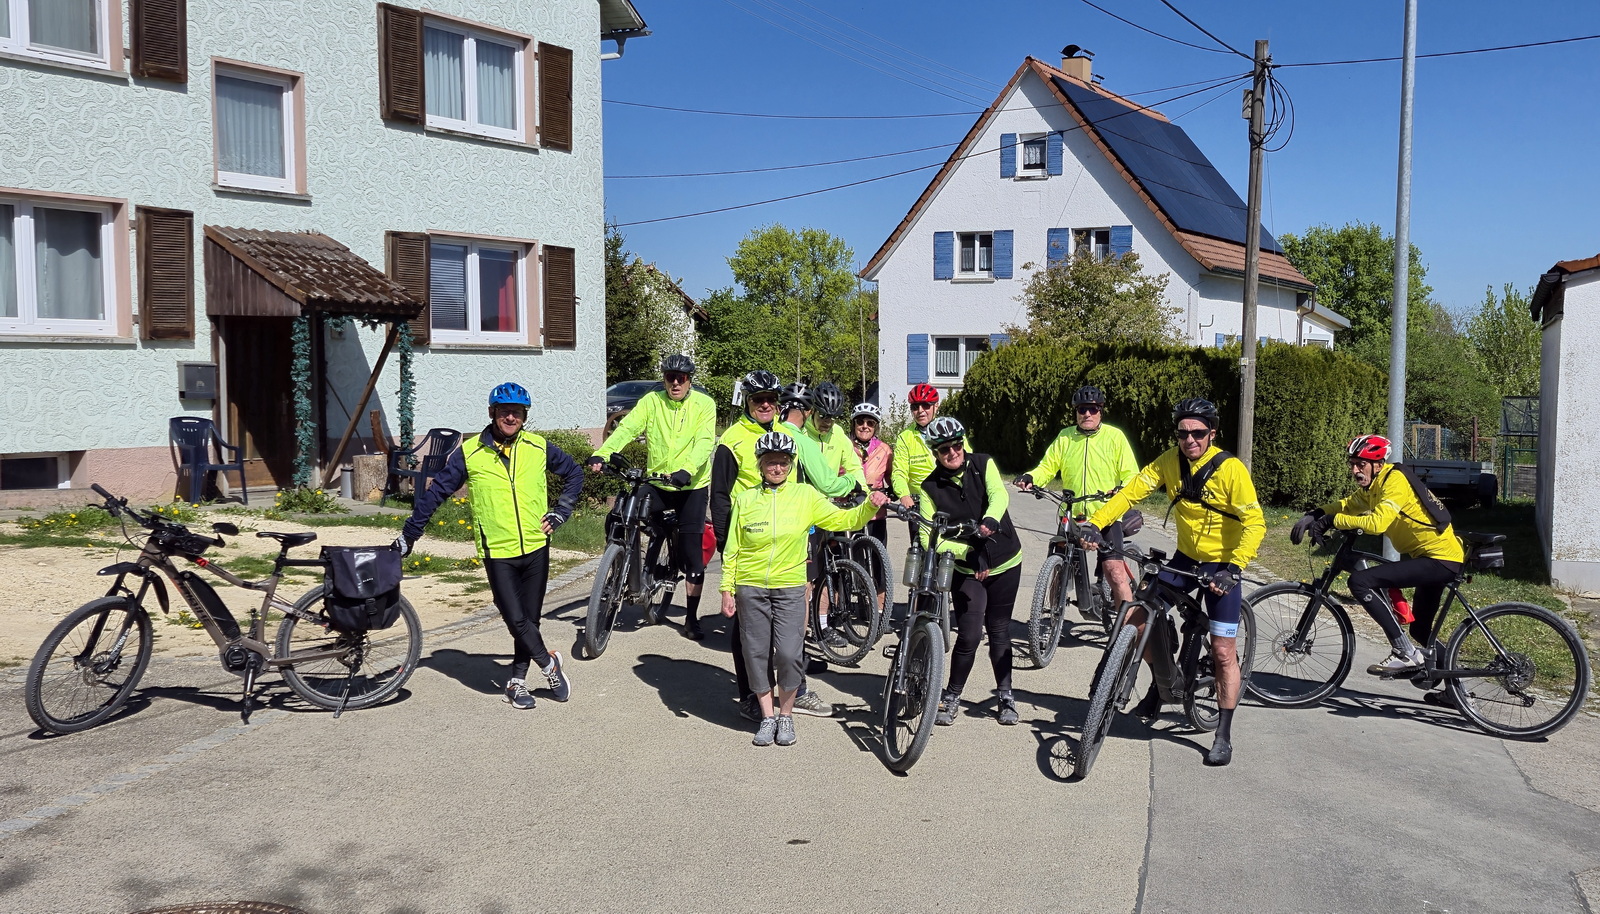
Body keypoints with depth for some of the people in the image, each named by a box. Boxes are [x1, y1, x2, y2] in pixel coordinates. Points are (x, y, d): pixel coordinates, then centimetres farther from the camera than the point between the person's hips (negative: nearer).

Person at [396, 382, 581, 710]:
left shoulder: (538, 447, 1)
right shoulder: (469, 452, -4)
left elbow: (574, 473, 16)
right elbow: (436, 492, 3)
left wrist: (559, 513, 8)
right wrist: (409, 534, 5)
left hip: (536, 548, 2)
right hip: (498, 552, -2)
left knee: (530, 619, 8)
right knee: (517, 620, -8)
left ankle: (518, 680, 24)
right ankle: (549, 664, 15)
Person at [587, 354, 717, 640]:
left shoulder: (704, 404, -5)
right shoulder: (652, 401, 1)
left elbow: (705, 442, -18)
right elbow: (627, 428, -12)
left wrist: (686, 470, -37)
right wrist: (601, 454, -28)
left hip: (691, 486, -2)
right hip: (656, 483, 3)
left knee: (693, 555, 0)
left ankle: (691, 618, 15)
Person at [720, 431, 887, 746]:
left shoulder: (805, 496, 1)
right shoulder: (745, 499, 2)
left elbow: (842, 519, -1)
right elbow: (732, 549, 5)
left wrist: (869, 506, -18)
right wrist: (727, 590, 2)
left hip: (790, 588, -1)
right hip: (750, 588, 1)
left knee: (789, 654, -10)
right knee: (757, 654, 4)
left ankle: (786, 716, 12)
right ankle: (767, 717, 20)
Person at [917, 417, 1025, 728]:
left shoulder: (983, 464, -6)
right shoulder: (930, 487, -8)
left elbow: (999, 495, -23)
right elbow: (928, 536, -14)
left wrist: (989, 521, -45)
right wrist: (967, 552, -26)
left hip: (1005, 562, 1)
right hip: (966, 570, -1)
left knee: (999, 631, 9)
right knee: (969, 635, -9)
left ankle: (1005, 696, 24)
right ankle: (951, 696, 9)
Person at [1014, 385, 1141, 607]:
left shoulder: (1114, 436, 1)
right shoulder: (1064, 437, 9)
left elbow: (1131, 476, -3)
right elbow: (1047, 467, 5)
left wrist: (1121, 490, -25)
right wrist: (1030, 477, -16)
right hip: (1071, 515, 3)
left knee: (1114, 570, -14)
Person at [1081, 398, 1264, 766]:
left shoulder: (1230, 469, -20)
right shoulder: (1170, 461, -8)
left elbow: (1255, 523, -22)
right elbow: (1130, 492, -12)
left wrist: (1233, 568, -34)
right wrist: (1095, 524, -26)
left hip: (1222, 565, -4)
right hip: (1185, 558, 4)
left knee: (1223, 652, -5)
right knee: (1135, 616, -6)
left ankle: (1224, 735, 10)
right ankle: (1164, 680, 22)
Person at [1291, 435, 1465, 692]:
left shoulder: (1395, 481, -19)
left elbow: (1377, 523, -32)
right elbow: (1348, 505, 18)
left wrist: (1334, 521, -24)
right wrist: (1314, 515, 0)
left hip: (1440, 559, -11)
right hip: (1434, 556, 11)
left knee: (1360, 581, -21)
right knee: (1421, 631, 22)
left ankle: (1405, 653, -16)